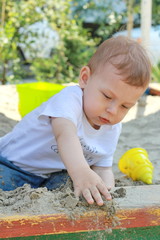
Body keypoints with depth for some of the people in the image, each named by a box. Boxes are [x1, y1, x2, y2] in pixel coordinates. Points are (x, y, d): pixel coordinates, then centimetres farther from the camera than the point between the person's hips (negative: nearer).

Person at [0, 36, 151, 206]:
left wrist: (106, 189, -24)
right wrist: (81, 172, -66)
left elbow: (103, 168, 1)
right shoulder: (70, 98, -29)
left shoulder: (112, 130, -2)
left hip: (54, 175, 6)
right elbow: (65, 133, -48)